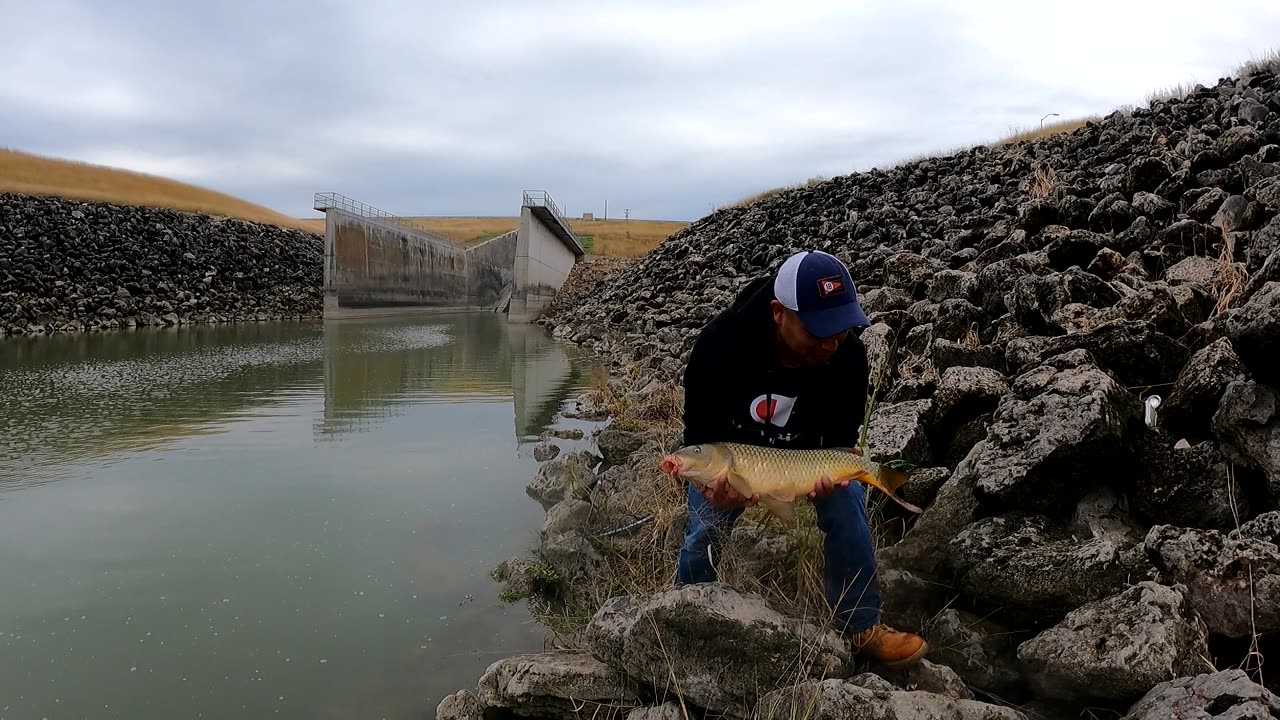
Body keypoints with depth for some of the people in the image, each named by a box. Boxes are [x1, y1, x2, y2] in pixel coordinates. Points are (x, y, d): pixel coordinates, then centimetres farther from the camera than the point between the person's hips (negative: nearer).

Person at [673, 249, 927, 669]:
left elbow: (842, 434, -16)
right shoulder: (722, 341, -37)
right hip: (727, 445, -1)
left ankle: (862, 626, -4)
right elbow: (700, 434, -25)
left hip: (808, 448, 2)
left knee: (847, 505, -18)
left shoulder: (849, 356, -31)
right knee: (704, 532, -6)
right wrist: (717, 481, -44)